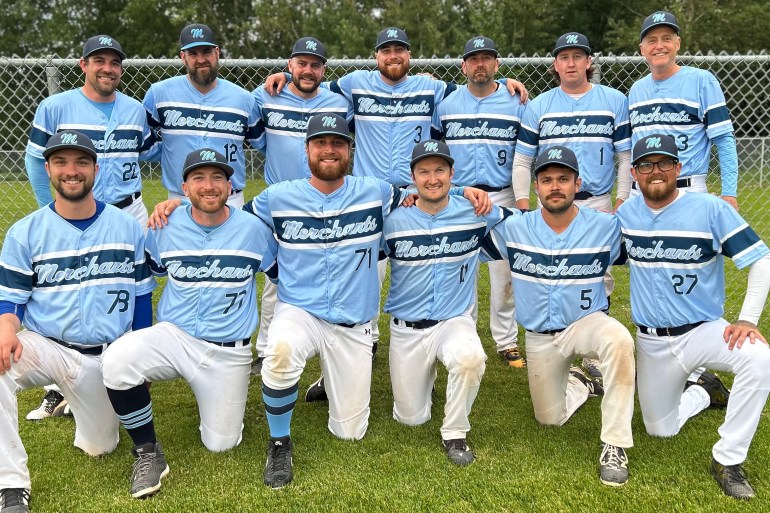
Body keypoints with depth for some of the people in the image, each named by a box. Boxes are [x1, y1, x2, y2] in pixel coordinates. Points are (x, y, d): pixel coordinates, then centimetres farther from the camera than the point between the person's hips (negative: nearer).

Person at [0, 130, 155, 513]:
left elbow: (141, 298, 6)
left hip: (106, 358, 2)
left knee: (98, 448, 8)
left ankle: (84, 404, 43)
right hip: (46, 348, -1)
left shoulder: (128, 228, 1)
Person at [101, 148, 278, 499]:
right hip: (174, 337, 1)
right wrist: (141, 331, 9)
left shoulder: (253, 229, -6)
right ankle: (147, 453, -8)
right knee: (116, 361, -30)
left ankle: (221, 396, 34)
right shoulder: (165, 227, -4)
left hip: (229, 351, 0)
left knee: (220, 444, 1)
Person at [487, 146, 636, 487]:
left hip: (587, 322, -2)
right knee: (550, 419, 12)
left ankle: (615, 446, -25)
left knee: (619, 341, -38)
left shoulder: (607, 227, -11)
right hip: (539, 337, 2)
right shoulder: (512, 228, -10)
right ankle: (578, 383, 47)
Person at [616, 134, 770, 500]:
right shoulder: (625, 214, -2)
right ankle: (703, 391, 41)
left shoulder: (711, 209, -13)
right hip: (652, 342, 3)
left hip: (705, 330, -3)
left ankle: (728, 460, -16)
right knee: (660, 430, 9)